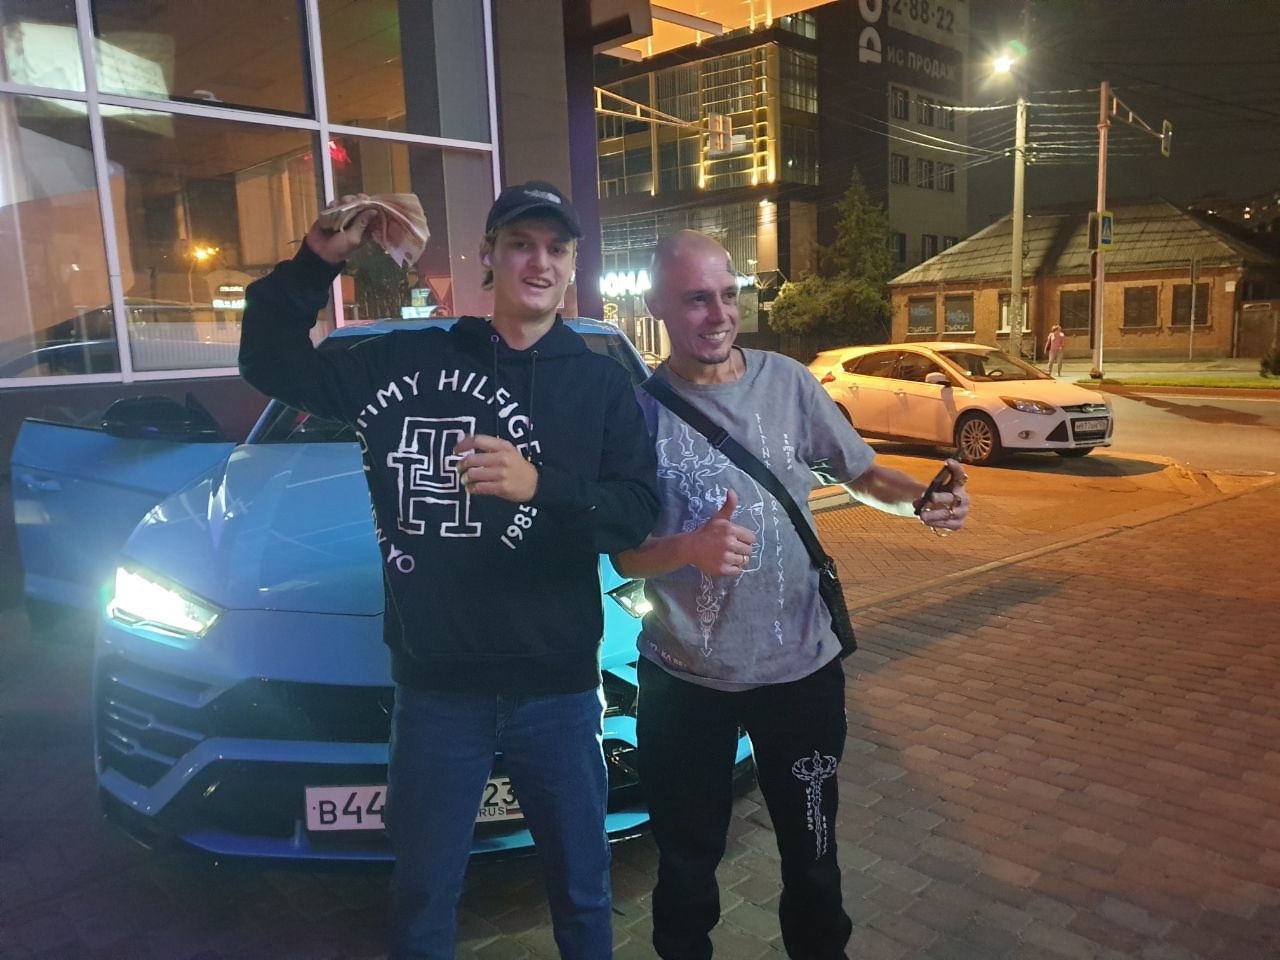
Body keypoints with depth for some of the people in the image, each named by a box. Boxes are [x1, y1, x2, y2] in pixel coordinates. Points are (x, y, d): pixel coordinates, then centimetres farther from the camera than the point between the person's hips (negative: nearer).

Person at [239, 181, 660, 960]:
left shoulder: (602, 383, 0)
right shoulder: (410, 361, 2)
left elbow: (638, 513, -10)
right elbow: (271, 363, 6)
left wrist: (539, 486, -28)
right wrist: (318, 260, -8)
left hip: (555, 686, 0)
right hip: (434, 684, 1)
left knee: (581, 889, 19)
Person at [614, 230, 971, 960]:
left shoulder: (788, 382, -5)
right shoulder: (640, 407, -10)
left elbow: (863, 474, 3)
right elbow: (625, 554, -9)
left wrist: (923, 500, -18)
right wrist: (689, 548, -30)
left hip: (801, 666, 1)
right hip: (684, 677, -1)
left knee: (811, 852, 21)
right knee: (687, 859, 20)